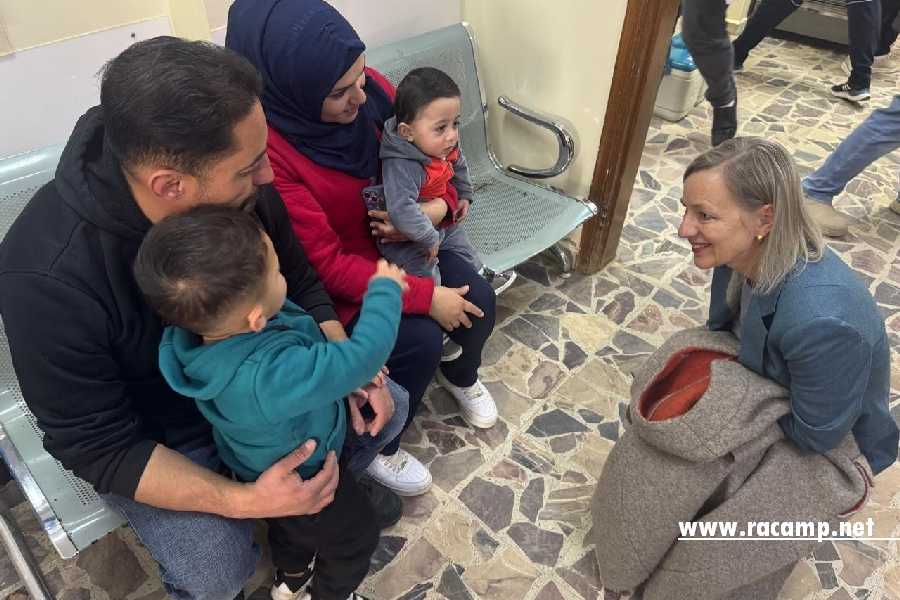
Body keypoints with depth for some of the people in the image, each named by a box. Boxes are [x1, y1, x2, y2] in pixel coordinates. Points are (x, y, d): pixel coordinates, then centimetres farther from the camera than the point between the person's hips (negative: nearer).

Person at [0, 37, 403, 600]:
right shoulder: (48, 276, -35)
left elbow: (302, 286, -5)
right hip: (152, 436, -4)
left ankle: (336, 477, 31)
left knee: (385, 407, -1)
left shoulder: (243, 188, -22)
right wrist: (242, 501, -36)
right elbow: (98, 445, -26)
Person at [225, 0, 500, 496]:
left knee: (478, 299, -5)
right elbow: (326, 263, -28)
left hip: (394, 243, 6)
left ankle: (460, 375, 32)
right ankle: (375, 448, 10)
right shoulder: (264, 148, -32)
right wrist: (426, 296, -27)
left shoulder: (368, 89, -15)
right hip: (331, 285, -6)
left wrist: (439, 206, -20)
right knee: (420, 339, -20)